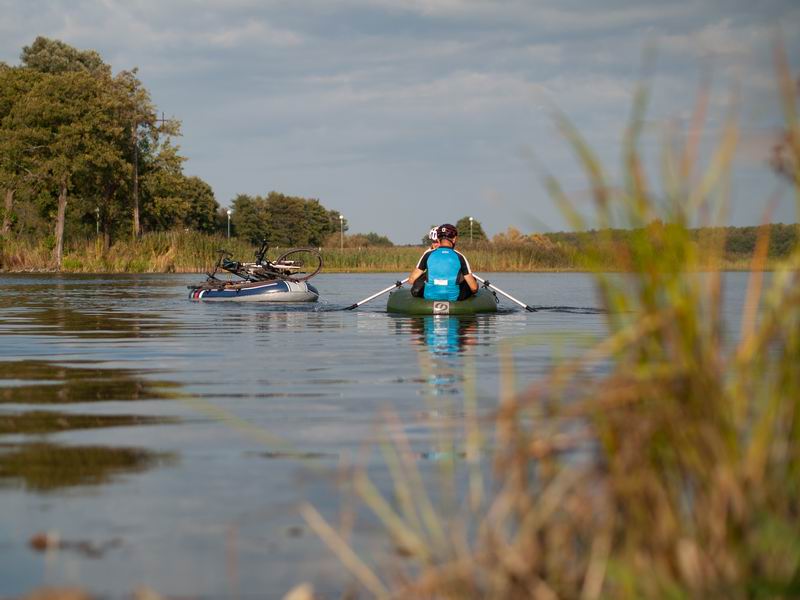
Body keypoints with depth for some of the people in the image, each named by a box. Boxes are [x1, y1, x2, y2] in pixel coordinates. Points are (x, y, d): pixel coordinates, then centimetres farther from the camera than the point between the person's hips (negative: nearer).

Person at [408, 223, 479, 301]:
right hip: (454, 298, -1)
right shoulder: (459, 257, -2)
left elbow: (411, 280, 4)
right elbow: (474, 288, 0)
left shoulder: (428, 255, 0)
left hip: (429, 297, 1)